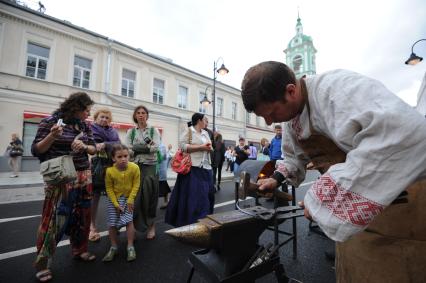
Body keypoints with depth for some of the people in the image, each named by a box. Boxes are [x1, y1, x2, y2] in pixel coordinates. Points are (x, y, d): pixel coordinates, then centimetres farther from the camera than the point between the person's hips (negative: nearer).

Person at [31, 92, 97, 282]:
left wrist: (84, 146, -12)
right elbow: (35, 150, -7)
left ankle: (79, 250, 31)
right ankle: (42, 263, 18)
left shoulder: (85, 126, 6)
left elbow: (93, 149, 9)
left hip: (84, 176, 5)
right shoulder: (50, 122, -6)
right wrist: (52, 136, -23)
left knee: (82, 216, 12)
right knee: (54, 218, -1)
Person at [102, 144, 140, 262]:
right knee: (112, 224, 5)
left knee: (129, 221, -8)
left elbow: (136, 185, -12)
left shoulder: (134, 168, -22)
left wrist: (130, 200, -14)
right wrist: (116, 204, -11)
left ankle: (130, 247, 11)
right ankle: (114, 247, 27)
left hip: (128, 198, -1)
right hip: (113, 199, 1)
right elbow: (109, 188, -10)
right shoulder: (110, 171, -20)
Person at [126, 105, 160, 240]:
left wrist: (137, 148, -10)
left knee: (149, 195, 2)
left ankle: (151, 225, 16)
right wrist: (147, 146, -11)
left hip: (150, 166, -1)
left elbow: (156, 148, -8)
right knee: (134, 196, 0)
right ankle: (133, 225, 16)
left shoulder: (154, 130, 6)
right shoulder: (131, 131, 11)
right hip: (135, 166, 2)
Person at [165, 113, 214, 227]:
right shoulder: (189, 130, -3)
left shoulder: (205, 133, 18)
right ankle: (190, 221, 13)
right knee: (192, 195, -3)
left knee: (206, 194, 11)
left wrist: (209, 148, -3)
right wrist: (201, 147, -15)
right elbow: (182, 145, -15)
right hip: (193, 168, -7)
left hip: (206, 168, 8)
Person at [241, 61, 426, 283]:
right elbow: (294, 157, 17)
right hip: (348, 199, 8)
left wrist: (324, 197, -37)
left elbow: (405, 133, -42)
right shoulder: (290, 118, 1)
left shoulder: (334, 87, -26)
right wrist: (277, 178, 1)